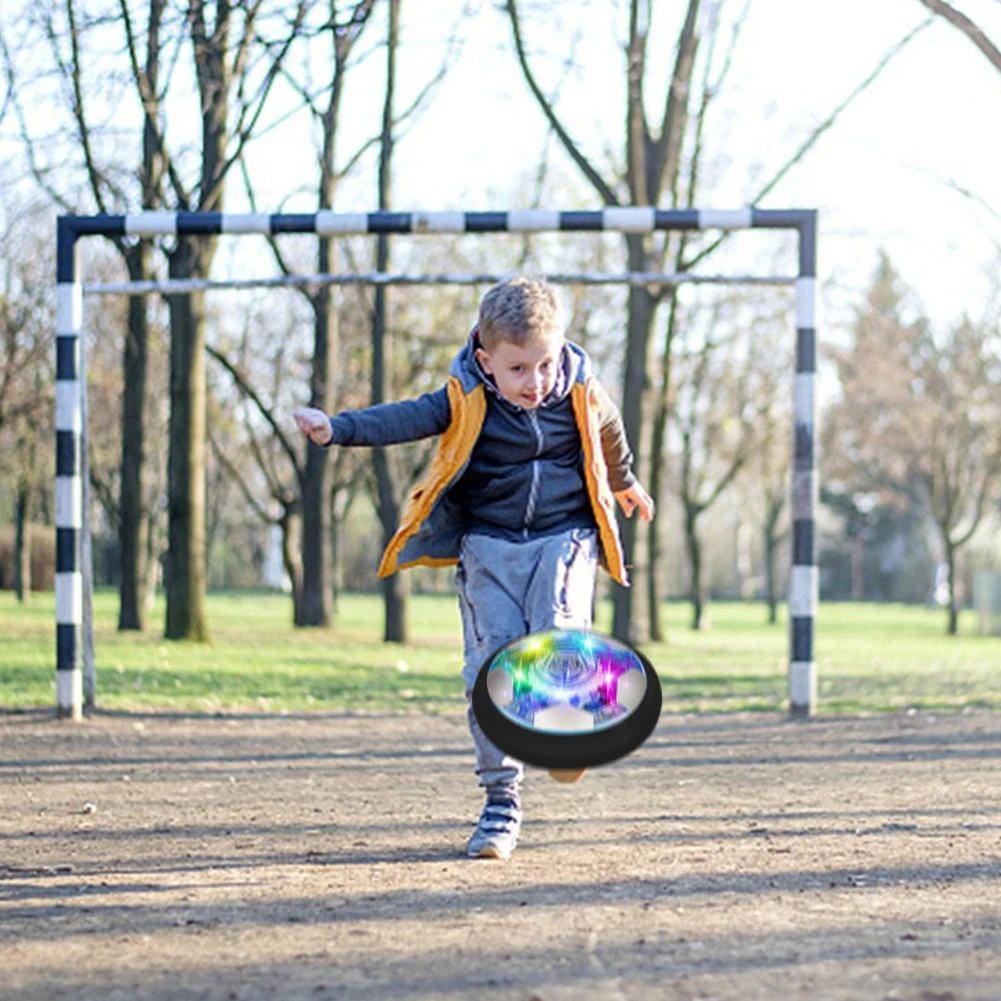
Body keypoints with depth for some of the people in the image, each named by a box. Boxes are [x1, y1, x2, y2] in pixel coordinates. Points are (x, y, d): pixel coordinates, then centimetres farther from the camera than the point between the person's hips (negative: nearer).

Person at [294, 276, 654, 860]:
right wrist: (338, 428, -37)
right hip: (489, 544, 0)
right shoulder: (466, 402, -7)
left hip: (565, 535, 0)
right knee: (490, 663, -10)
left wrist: (625, 484, 41)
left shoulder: (581, 396, 0)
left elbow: (610, 437, 21)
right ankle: (502, 799, -2)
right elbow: (406, 419, -19)